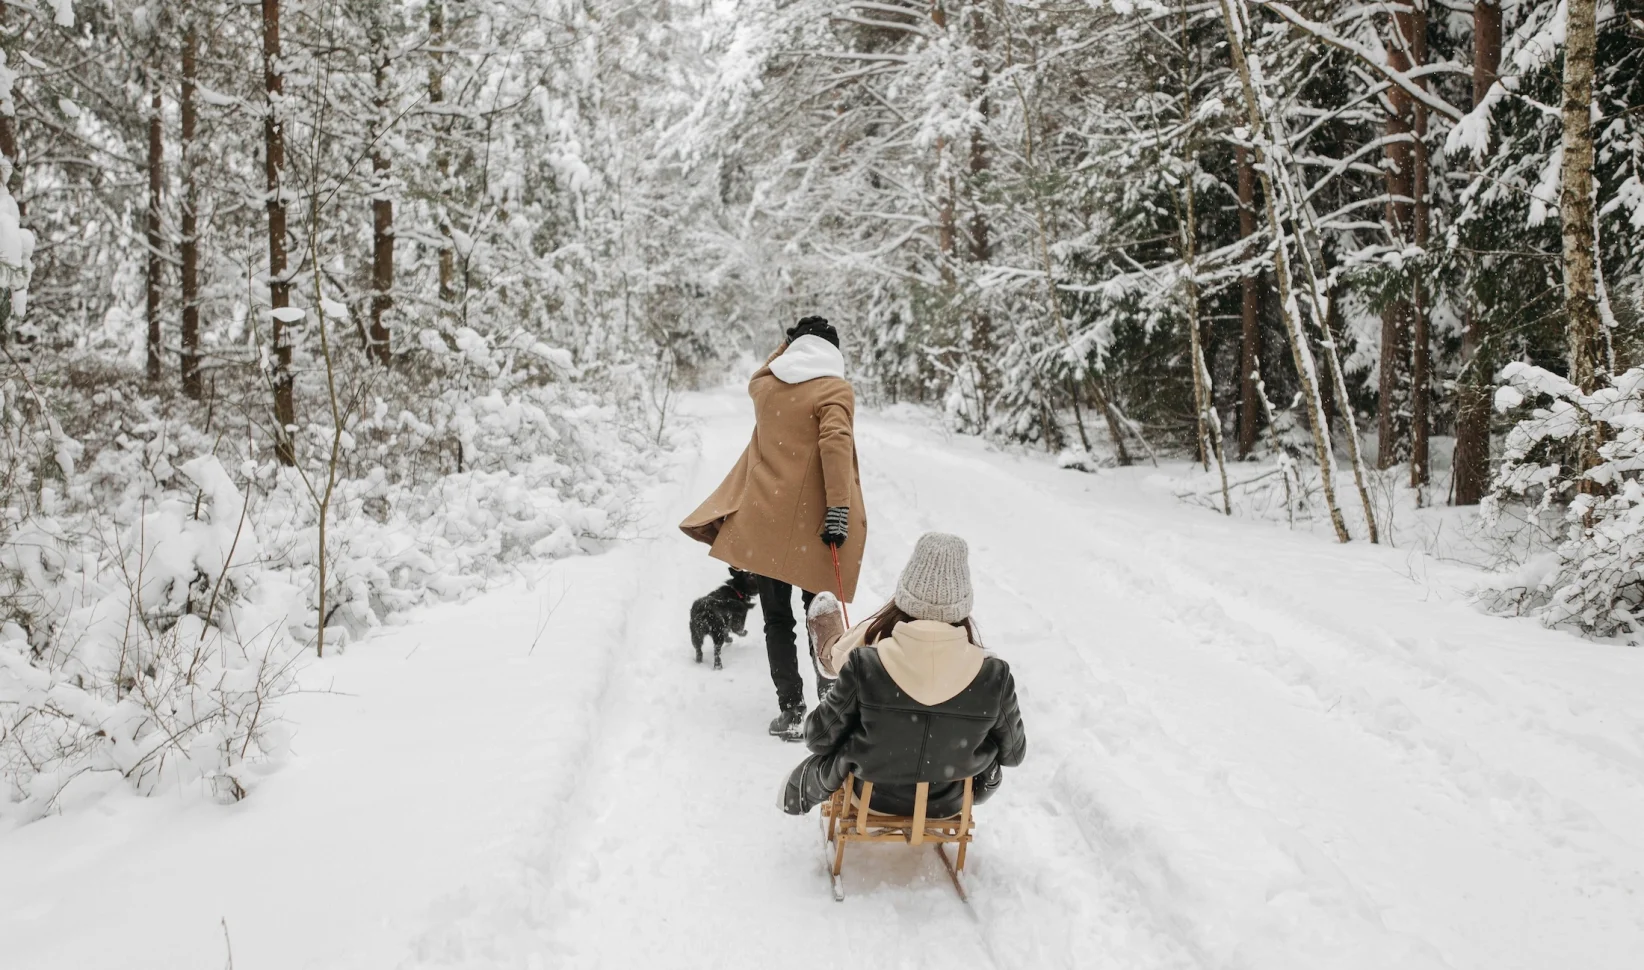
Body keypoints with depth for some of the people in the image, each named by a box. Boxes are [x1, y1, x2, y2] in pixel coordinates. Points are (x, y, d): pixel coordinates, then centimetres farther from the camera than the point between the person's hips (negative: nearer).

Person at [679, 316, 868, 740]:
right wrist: (840, 508, -23)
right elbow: (835, 444, -21)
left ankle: (791, 711, 6)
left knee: (776, 618, 10)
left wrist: (788, 349, 28)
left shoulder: (765, 386, 8)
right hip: (811, 525, -3)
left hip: (763, 520, 3)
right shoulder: (834, 389, -6)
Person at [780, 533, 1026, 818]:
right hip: (949, 805, 1)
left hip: (872, 796, -1)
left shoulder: (864, 666, -32)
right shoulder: (993, 676, -29)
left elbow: (820, 738, -16)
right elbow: (1013, 753, -9)